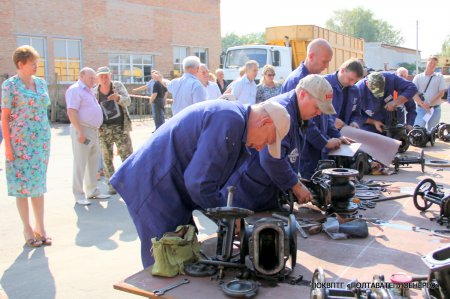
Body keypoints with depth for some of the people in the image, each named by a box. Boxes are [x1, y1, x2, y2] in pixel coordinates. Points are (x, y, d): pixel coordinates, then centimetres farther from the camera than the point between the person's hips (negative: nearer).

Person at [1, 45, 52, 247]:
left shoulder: (41, 83, 9)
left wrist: (47, 139, 12)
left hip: (41, 139, 5)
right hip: (20, 140, -5)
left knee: (39, 182, 8)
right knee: (22, 183, 1)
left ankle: (40, 227, 16)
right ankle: (27, 229, 10)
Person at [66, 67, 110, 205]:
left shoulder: (88, 91, 19)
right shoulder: (75, 90, -10)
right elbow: (71, 112, -19)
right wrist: (80, 132, -24)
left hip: (94, 131, 9)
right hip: (82, 131, -9)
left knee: (93, 163, 13)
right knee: (80, 163, -4)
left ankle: (92, 191, 23)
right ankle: (78, 195, 3)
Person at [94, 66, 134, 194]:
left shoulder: (118, 85, -1)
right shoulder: (95, 92, 1)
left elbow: (127, 101, -11)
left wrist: (118, 98, -32)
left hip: (120, 127, -1)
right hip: (104, 129, 1)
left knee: (127, 155, -2)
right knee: (107, 158, 5)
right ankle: (111, 184, 16)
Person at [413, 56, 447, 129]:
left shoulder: (439, 77, 7)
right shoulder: (418, 77, 6)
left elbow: (441, 93, -1)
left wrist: (430, 102, -16)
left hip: (435, 109, 1)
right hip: (421, 109, -1)